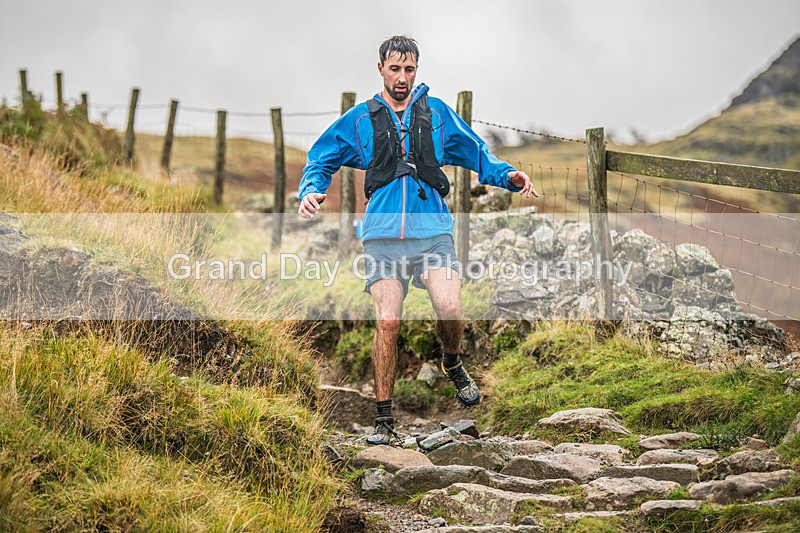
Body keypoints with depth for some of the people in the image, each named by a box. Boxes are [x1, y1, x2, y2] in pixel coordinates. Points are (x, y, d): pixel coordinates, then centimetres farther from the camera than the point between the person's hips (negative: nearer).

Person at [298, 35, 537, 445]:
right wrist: (311, 191, -1)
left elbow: (477, 154, 23)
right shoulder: (359, 120, 14)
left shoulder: (436, 113, 16)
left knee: (450, 309, -19)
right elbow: (320, 161, 19)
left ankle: (452, 364, 16)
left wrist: (508, 176, 5)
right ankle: (384, 418, 1)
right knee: (388, 321, -11)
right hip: (384, 234, 0)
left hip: (432, 230, 0)